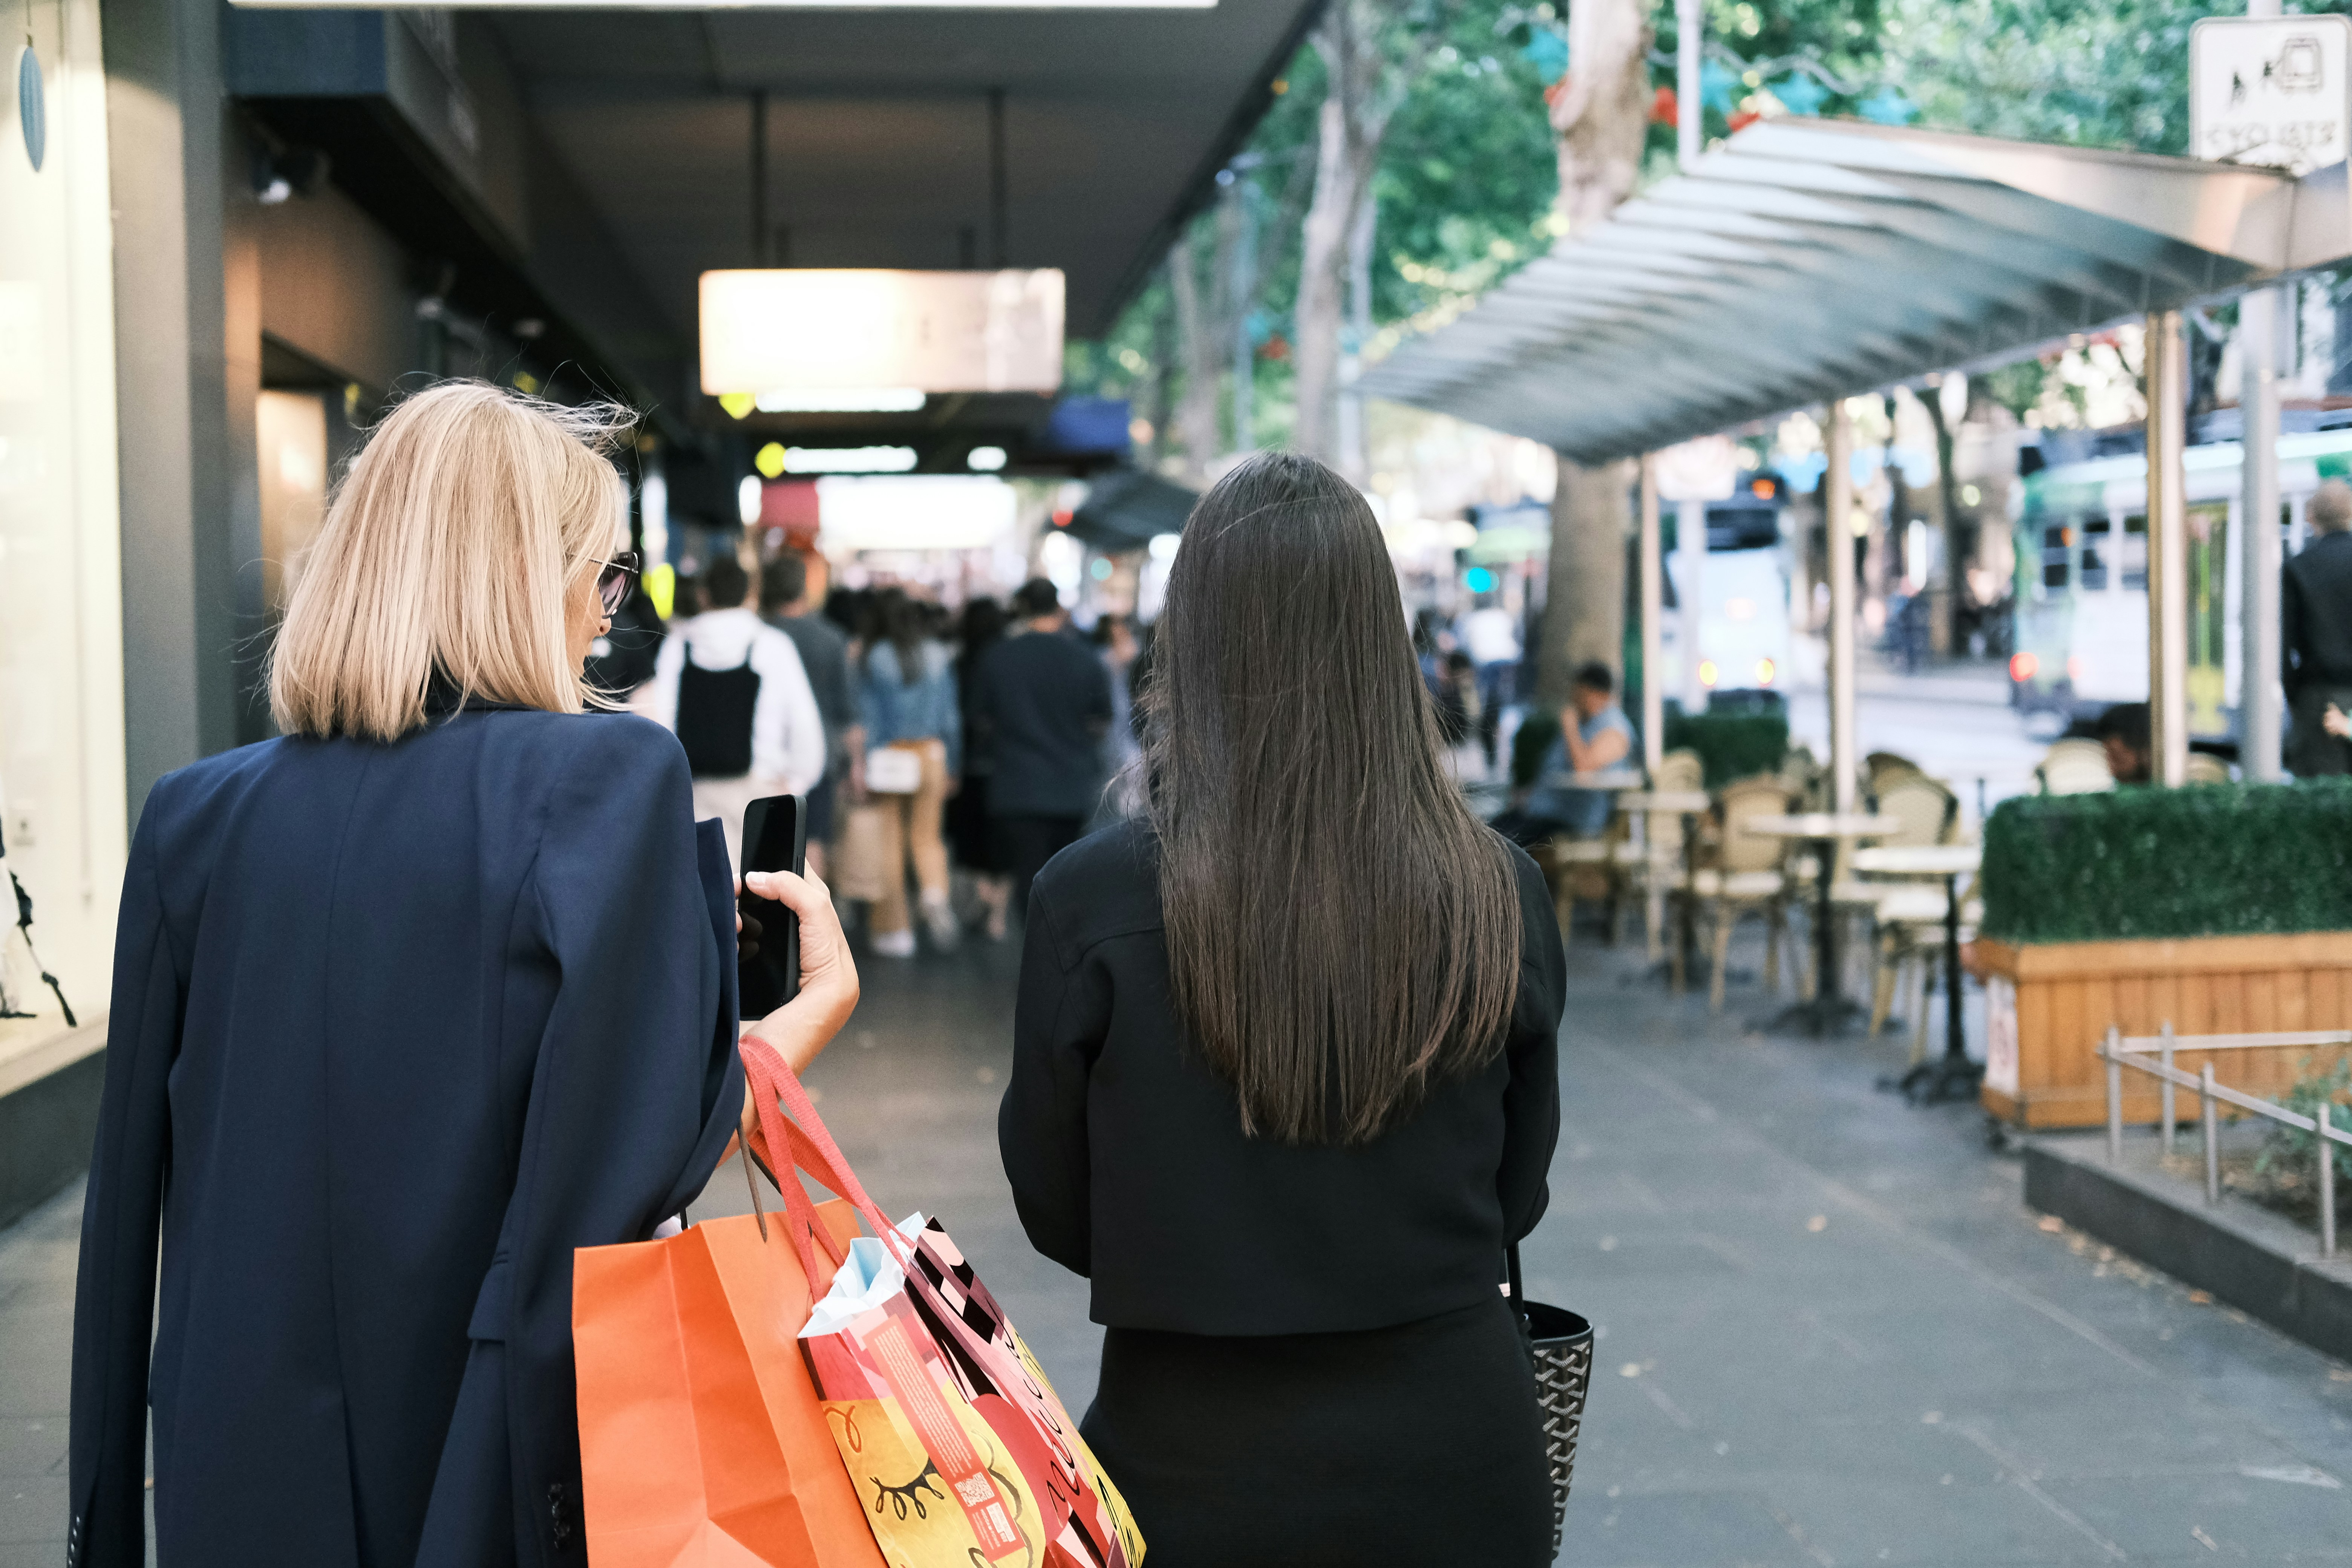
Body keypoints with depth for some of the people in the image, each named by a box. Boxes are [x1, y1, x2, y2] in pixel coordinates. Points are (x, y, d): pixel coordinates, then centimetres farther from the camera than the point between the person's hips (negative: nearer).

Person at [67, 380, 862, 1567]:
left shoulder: (195, 816, -1)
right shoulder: (612, 777, -14)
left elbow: (134, 1193, 6)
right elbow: (658, 1146, -16)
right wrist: (824, 998, 1)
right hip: (495, 1465, -4)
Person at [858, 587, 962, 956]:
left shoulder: (876, 659, -8)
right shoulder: (939, 657, 3)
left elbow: (868, 715, -8)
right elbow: (951, 714, 7)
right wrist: (951, 767, 15)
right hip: (931, 755, 3)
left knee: (889, 842, 5)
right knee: (926, 835, 15)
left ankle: (894, 930, 7)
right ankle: (936, 896, -11)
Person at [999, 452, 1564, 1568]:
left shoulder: (1090, 902, -17)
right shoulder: (1499, 895, -11)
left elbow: (1056, 1215, -3)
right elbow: (1515, 1200, 3)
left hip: (1194, 1470, -2)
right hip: (1453, 1464, 2)